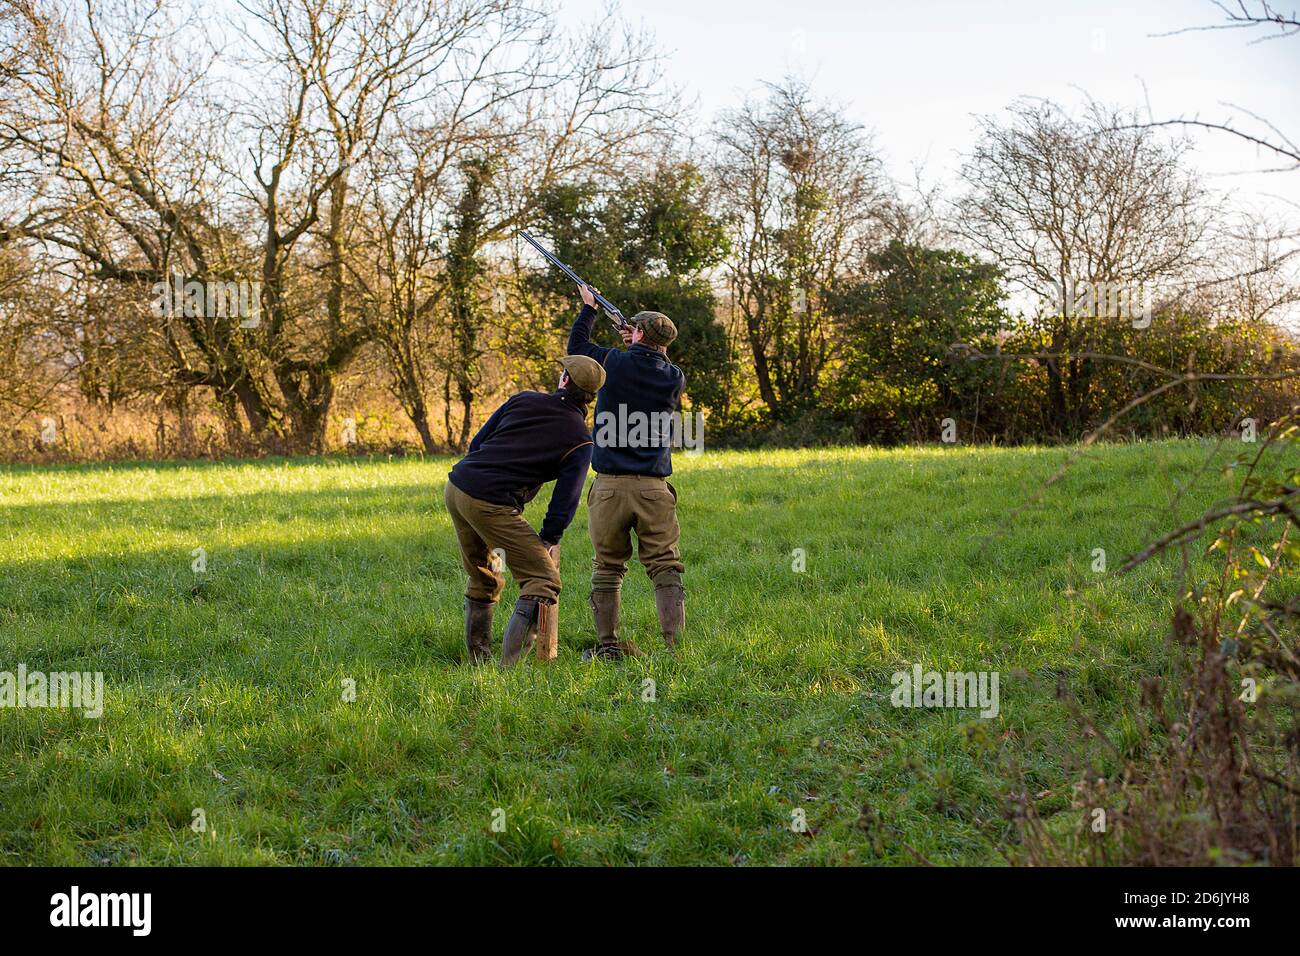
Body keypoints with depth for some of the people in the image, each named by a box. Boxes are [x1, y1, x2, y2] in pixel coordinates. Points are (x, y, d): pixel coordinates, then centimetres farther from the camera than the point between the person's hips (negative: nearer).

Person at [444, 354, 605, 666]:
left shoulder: (523, 400, 14)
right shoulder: (580, 440, 2)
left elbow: (476, 443, 16)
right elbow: (566, 497, -4)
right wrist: (550, 539, 6)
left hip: (456, 486, 7)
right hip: (491, 505, -7)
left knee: (483, 580, 22)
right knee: (543, 581, -2)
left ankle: (478, 659, 27)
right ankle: (510, 664, -12)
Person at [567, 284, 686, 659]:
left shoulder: (614, 363, -2)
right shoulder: (675, 379, 3)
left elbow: (576, 345, 18)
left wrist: (588, 308, 32)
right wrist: (640, 349, 32)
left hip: (610, 486, -1)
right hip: (654, 488, 1)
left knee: (607, 569, 8)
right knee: (666, 568, 2)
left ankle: (608, 645, 10)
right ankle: (675, 645, -4)